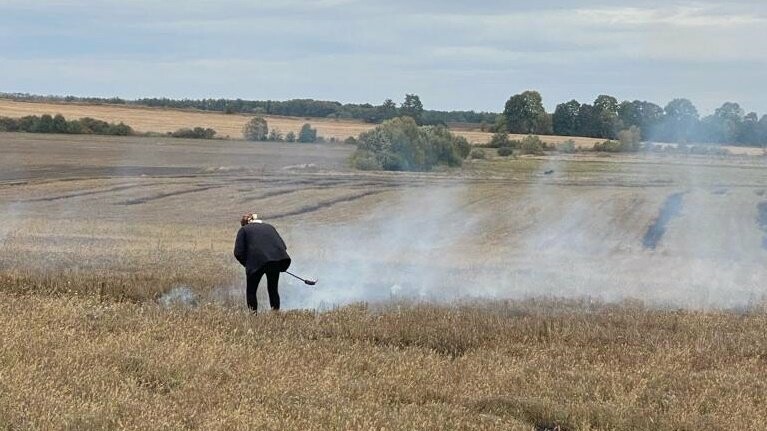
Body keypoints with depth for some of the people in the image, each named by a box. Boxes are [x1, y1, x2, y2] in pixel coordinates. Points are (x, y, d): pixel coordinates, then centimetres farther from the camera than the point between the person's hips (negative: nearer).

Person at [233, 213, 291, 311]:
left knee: (251, 291, 13)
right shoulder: (269, 227, 29)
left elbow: (238, 253, 6)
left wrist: (247, 264, 18)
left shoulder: (244, 230, 17)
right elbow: (283, 246, 20)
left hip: (258, 261, -4)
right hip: (277, 258, 4)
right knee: (273, 289, 19)